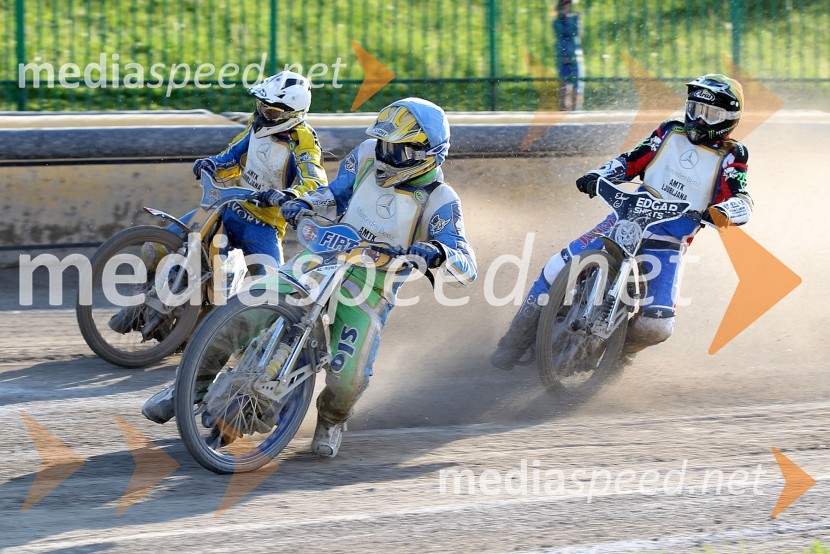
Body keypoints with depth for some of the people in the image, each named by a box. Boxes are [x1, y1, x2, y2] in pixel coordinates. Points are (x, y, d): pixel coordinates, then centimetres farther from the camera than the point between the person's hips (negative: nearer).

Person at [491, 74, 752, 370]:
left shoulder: (730, 159, 0)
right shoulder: (670, 133, 10)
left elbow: (742, 203, -15)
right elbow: (629, 161, 12)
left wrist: (721, 211, -39)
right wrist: (595, 177, -8)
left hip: (668, 244, -2)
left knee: (656, 326, -19)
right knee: (558, 269, -13)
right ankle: (516, 341, 0)